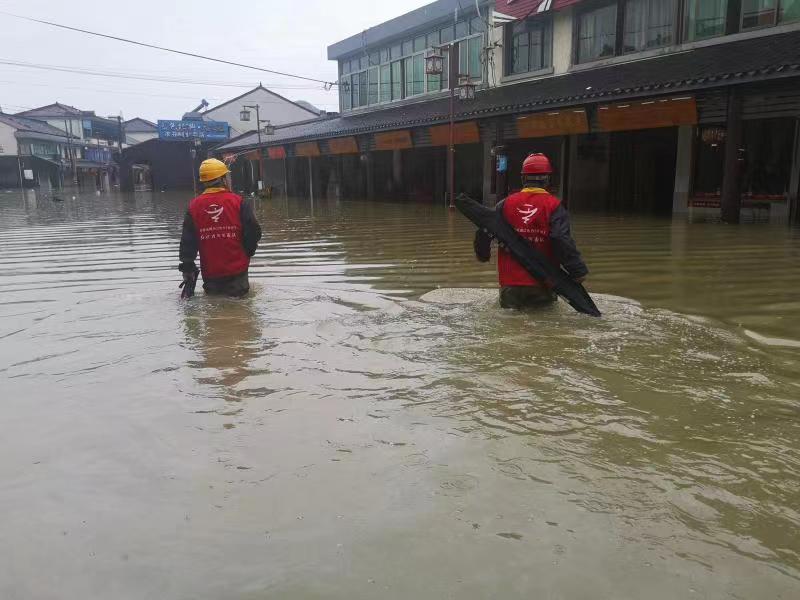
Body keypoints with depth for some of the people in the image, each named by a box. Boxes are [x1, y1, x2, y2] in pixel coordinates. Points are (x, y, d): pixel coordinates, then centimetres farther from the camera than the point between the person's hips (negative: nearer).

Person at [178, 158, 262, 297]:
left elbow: (187, 243, 1)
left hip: (210, 274, 2)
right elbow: (253, 232, -8)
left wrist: (187, 271, 7)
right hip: (237, 270, -2)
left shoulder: (194, 206, 0)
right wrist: (247, 253, 12)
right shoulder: (238, 202, -8)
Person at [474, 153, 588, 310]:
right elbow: (563, 241, -18)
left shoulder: (506, 203, 2)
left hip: (510, 284, 2)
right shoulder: (554, 206, -7)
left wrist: (483, 255, 23)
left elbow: (483, 231, 4)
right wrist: (579, 271, -12)